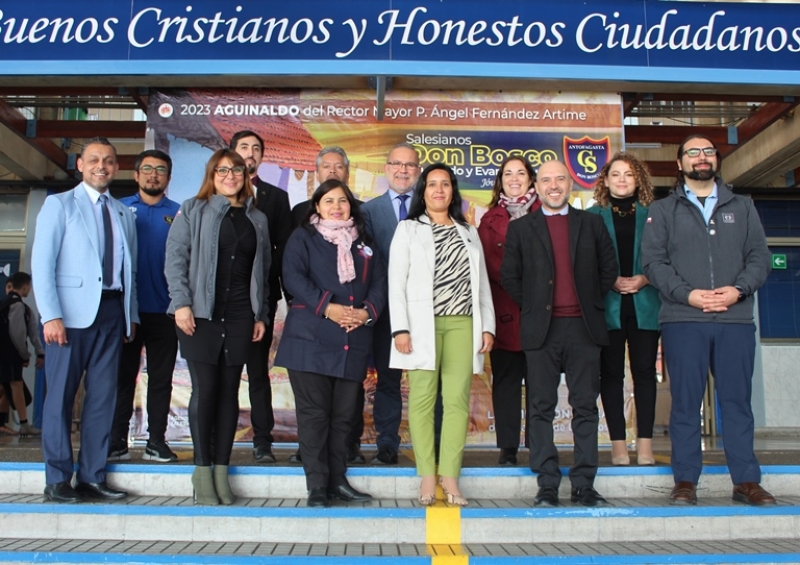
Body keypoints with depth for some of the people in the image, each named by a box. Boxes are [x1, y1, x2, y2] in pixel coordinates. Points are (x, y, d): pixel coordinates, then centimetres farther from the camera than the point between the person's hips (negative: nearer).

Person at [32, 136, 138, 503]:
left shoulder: (124, 214, 18)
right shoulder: (59, 204, 4)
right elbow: (42, 263, -4)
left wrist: (132, 315, 7)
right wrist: (51, 315, -13)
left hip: (112, 312, 4)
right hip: (72, 312, -4)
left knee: (103, 396, 4)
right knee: (60, 394, -1)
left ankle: (92, 477, 12)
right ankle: (58, 479, 7)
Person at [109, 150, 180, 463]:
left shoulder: (178, 214, 6)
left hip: (163, 311, 0)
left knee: (161, 379, 5)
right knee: (122, 376, 5)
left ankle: (157, 441, 13)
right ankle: (117, 441, 11)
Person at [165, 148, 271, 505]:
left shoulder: (257, 219, 15)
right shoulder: (193, 211, 6)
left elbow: (263, 269, 14)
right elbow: (175, 257, -1)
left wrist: (261, 315, 9)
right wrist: (181, 303, -11)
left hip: (240, 316, 3)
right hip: (201, 314, -3)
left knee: (229, 390, 4)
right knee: (204, 388, -4)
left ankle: (221, 469, 11)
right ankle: (202, 471, 4)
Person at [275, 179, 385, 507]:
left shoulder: (364, 244, 20)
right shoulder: (303, 238, 8)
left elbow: (379, 282, 12)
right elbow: (293, 277, -7)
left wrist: (368, 311, -8)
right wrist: (327, 307, -18)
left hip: (354, 343, 4)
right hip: (311, 339, -4)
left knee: (344, 415, 7)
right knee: (314, 413, -3)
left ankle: (338, 480, 16)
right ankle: (317, 486, 2)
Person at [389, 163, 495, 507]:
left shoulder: (469, 233, 20)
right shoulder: (408, 229, 10)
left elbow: (482, 283, 17)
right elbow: (396, 282, 2)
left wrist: (487, 326, 7)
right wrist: (400, 328, -9)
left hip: (462, 324, 3)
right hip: (422, 324, -2)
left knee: (458, 400, -4)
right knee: (422, 398, -4)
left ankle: (450, 477, -1)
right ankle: (427, 478, 0)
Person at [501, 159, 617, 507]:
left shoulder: (591, 224, 12)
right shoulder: (520, 228, 9)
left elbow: (609, 269, 14)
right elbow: (509, 276, 7)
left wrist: (592, 303, 6)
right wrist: (532, 306, 1)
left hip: (584, 326, 1)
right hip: (541, 329, -1)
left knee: (585, 407, 3)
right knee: (541, 408, 0)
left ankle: (584, 485, 10)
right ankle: (547, 485, 7)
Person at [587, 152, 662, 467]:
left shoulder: (652, 215, 9)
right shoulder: (593, 216, 8)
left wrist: (644, 279, -10)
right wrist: (611, 281, -10)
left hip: (644, 303, 1)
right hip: (607, 305, -1)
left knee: (644, 370, 1)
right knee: (611, 373, 1)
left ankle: (645, 443, 6)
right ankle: (618, 443, 6)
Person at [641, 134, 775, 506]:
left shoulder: (742, 208, 17)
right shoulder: (662, 211, 11)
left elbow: (759, 256, 9)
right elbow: (653, 261, 1)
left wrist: (738, 289, -9)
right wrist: (687, 294, -13)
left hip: (736, 320, 2)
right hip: (683, 321, -1)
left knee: (737, 401, 4)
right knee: (686, 402, 1)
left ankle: (746, 481, 12)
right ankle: (685, 481, 8)